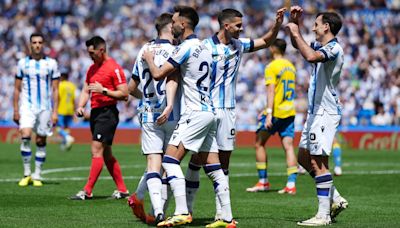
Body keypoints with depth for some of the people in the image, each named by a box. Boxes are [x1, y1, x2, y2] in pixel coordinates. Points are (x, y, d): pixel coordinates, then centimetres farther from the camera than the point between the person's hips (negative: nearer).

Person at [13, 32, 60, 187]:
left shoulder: (51, 64, 3)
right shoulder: (23, 63, 4)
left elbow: (55, 90, 4)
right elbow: (17, 89, 9)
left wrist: (55, 112, -3)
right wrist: (16, 110, 3)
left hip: (45, 108, 1)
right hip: (27, 106, 0)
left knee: (41, 141, 3)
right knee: (25, 136, -18)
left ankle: (37, 176, 12)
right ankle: (26, 174, -8)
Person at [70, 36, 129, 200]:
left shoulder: (114, 68, -10)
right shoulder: (92, 69, 16)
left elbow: (124, 94, -12)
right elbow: (86, 90, 19)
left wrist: (103, 90, -19)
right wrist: (80, 106, 1)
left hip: (107, 112, -9)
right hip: (95, 112, 9)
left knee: (97, 151, -12)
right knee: (106, 154, 10)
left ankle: (87, 191, -13)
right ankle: (122, 190, 16)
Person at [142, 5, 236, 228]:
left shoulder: (186, 47, -12)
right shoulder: (203, 47, 16)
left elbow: (158, 74, -13)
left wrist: (149, 58, 5)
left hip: (195, 113, -9)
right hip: (208, 111, 9)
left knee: (170, 160, -11)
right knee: (213, 167, 7)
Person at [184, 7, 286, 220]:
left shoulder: (238, 45, 8)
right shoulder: (206, 47, -10)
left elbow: (265, 42, 21)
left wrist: (277, 24, 5)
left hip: (227, 110, 5)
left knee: (224, 160, 5)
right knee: (197, 157, -3)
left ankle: (221, 212, 8)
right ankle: (187, 208, 5)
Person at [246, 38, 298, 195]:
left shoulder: (272, 67, -9)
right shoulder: (291, 66, 15)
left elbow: (271, 90, -18)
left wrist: (269, 113, -23)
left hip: (275, 112, -6)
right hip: (289, 112, 7)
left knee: (259, 144, 7)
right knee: (288, 146, 1)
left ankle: (263, 182, 8)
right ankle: (291, 185, -9)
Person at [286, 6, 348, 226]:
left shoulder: (334, 48, -16)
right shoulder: (321, 46, 13)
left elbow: (311, 56, -35)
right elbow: (298, 45, 30)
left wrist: (296, 33, -23)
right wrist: (294, 22, 14)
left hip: (326, 113, -10)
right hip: (315, 111, 10)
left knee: (318, 162, -9)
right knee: (304, 158, 15)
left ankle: (324, 214, -7)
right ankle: (335, 199, 21)